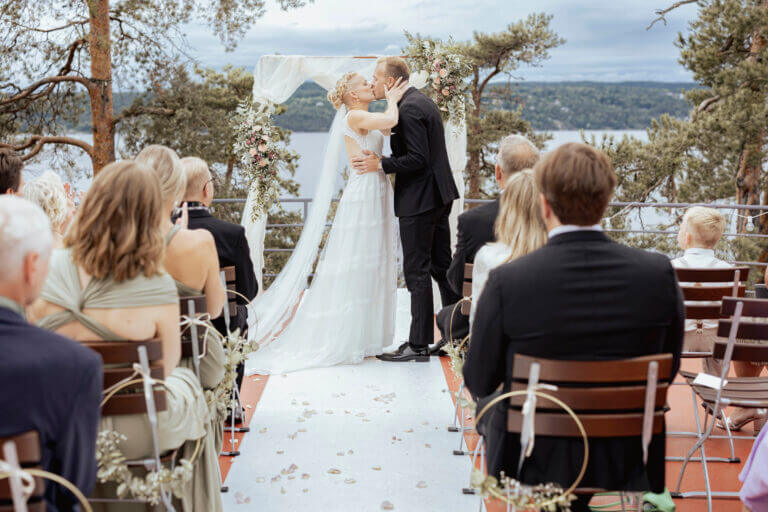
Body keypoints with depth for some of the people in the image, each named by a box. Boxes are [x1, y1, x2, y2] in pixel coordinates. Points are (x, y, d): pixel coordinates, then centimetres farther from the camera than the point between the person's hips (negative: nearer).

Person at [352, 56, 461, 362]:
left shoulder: (408, 109, -16)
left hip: (419, 200, -10)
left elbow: (418, 159, -22)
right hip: (439, 196, 10)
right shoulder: (423, 102, 15)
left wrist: (381, 165, -17)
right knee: (442, 266, 15)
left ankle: (419, 345, 1)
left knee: (417, 271, -4)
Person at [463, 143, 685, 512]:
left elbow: (479, 383, -8)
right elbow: (667, 370, 0)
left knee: (489, 407, 27)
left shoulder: (507, 281, -20)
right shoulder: (659, 273, -14)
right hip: (628, 462, 3)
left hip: (537, 461, -3)